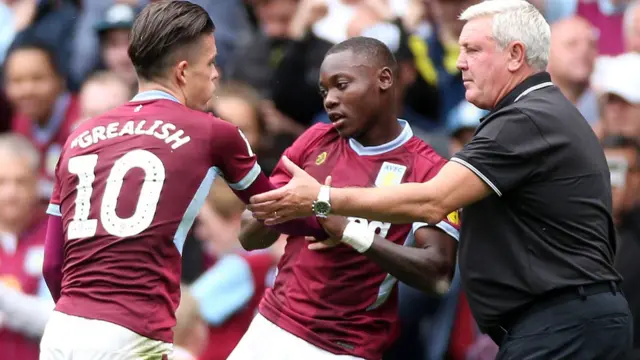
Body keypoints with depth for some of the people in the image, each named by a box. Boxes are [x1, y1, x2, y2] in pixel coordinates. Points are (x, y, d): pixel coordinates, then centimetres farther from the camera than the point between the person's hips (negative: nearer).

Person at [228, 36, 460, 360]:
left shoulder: (428, 171, -7)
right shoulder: (316, 141, 7)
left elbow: (438, 274, -18)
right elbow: (249, 237, 8)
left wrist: (352, 232, -26)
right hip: (271, 331, 4)